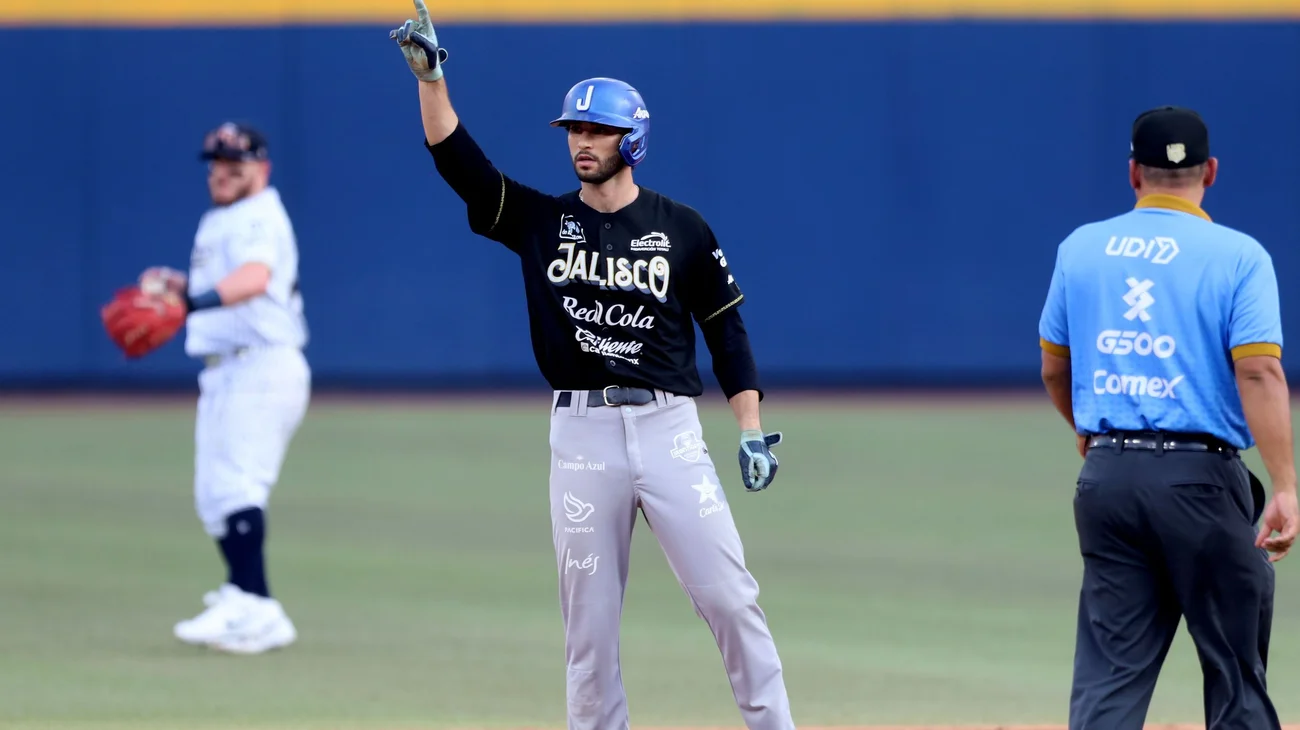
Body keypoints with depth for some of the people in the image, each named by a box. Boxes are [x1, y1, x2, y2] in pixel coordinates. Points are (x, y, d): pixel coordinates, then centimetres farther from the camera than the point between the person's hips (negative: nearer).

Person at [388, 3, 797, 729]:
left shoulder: (682, 229, 4)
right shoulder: (541, 221, 8)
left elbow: (727, 329, 7)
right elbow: (459, 160, -2)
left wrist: (752, 430, -1)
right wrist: (430, 75, -13)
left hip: (670, 427, -1)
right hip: (581, 431, 2)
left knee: (729, 596, -6)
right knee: (589, 615, 3)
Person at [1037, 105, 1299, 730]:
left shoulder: (1080, 250, 8)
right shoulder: (1237, 255, -5)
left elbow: (1054, 371, 16)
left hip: (1107, 476, 4)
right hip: (1201, 478, -4)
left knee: (1109, 676, 3)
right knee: (1236, 676, 7)